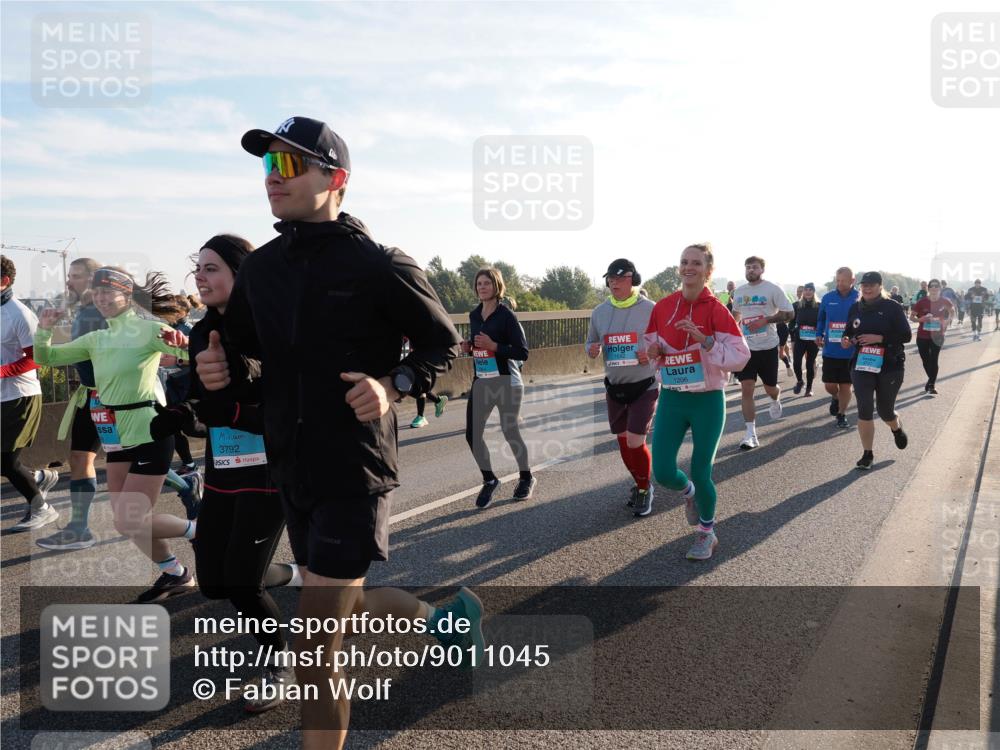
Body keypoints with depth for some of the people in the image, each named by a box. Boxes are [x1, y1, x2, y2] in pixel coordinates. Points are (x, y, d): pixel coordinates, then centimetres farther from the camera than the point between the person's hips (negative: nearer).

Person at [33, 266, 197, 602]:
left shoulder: (147, 328, -11)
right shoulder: (95, 339, 9)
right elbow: (46, 357, 15)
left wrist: (178, 342, -44)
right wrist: (44, 330, -4)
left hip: (149, 435, -8)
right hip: (118, 439, 8)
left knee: (129, 524, -8)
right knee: (126, 521, 10)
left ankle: (198, 531, 14)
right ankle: (175, 574, 27)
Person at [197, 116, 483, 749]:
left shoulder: (379, 265, -11)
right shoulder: (260, 268, 6)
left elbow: (444, 342, -1)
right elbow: (240, 346, 18)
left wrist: (394, 385, -19)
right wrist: (215, 365, -5)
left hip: (355, 472, -7)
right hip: (290, 468, 7)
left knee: (316, 650, -4)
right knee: (341, 606, 23)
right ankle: (445, 614, 48)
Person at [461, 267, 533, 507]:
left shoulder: (506, 315, -11)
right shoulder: (474, 315, 8)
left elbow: (522, 352, -14)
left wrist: (493, 346, -22)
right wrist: (468, 348, 0)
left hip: (507, 382, -5)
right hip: (480, 382, 6)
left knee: (510, 433, 4)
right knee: (472, 434, -1)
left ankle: (526, 478, 29)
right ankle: (489, 480, 20)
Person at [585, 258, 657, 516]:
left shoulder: (650, 309, -12)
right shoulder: (599, 312, 1)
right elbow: (591, 343, 13)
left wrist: (653, 354, -23)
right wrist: (592, 350, -11)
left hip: (644, 386, -5)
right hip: (614, 386, 5)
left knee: (635, 443, -9)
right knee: (623, 442, 13)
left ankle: (644, 489, 16)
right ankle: (640, 484, 36)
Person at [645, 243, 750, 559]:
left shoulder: (715, 309, -10)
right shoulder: (662, 307, 2)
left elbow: (740, 356, -15)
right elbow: (651, 344, 15)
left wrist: (703, 339, -26)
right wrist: (653, 351, -8)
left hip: (707, 400, -3)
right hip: (671, 399, 3)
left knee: (701, 473, 2)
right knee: (663, 472, -5)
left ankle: (706, 533, 30)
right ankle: (690, 493, 33)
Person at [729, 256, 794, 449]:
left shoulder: (772, 289, -7)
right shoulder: (739, 292, 8)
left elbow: (789, 313, -10)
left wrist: (765, 320, -19)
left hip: (767, 346, -3)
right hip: (746, 347, 3)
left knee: (770, 387, 11)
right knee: (746, 388, -6)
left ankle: (776, 401, 50)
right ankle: (751, 434, -3)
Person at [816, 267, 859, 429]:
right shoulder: (828, 298, 1)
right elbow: (821, 319, 14)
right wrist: (819, 335, 0)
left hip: (850, 352, -2)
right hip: (830, 351, 2)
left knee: (845, 386, 7)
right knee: (829, 385, 5)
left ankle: (842, 415, 25)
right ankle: (836, 397, 39)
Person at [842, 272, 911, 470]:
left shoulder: (892, 307, -6)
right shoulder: (855, 308, 5)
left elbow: (906, 335, -9)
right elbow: (849, 332, 18)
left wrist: (879, 338, -20)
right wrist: (846, 340, -5)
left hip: (890, 367, -2)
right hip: (861, 366, 2)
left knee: (885, 411, 9)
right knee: (864, 410, -6)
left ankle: (897, 428, 47)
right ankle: (867, 454, 4)